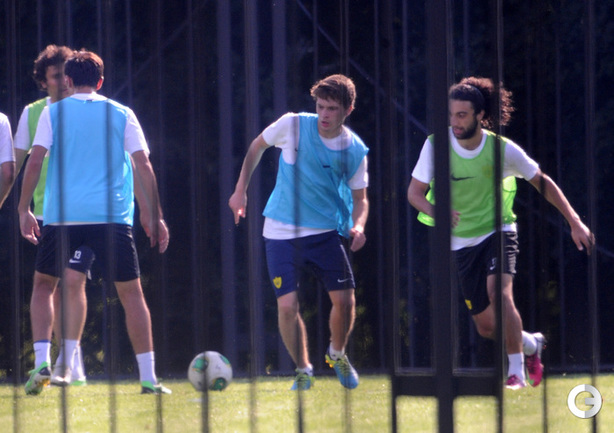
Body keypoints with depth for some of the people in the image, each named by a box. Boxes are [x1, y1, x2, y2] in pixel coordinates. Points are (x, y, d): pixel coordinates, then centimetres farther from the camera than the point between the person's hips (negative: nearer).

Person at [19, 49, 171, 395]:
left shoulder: (54, 113, 7)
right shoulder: (122, 114, 9)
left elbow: (35, 161, -1)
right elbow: (144, 166, 4)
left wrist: (24, 209, 5)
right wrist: (155, 218, 7)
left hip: (62, 217, 0)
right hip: (113, 217, 0)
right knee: (131, 292, 5)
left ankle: (41, 362, -2)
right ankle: (148, 377, 0)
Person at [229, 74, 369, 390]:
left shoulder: (355, 150, -6)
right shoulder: (292, 125, -11)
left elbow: (359, 198, 4)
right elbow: (257, 147, 7)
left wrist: (358, 226, -17)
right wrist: (240, 191, 7)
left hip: (325, 231, 1)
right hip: (281, 232, -1)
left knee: (344, 300, -6)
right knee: (287, 306, -11)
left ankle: (337, 354, 26)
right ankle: (302, 370, 12)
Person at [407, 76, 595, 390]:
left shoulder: (502, 149, -14)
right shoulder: (436, 145, -12)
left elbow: (542, 182, -1)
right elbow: (414, 192, -9)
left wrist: (575, 222, -5)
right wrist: (437, 211, -31)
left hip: (497, 232, -3)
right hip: (462, 242, 3)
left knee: (500, 292, -30)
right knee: (487, 327, 4)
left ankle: (516, 372, -21)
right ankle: (532, 344, 36)